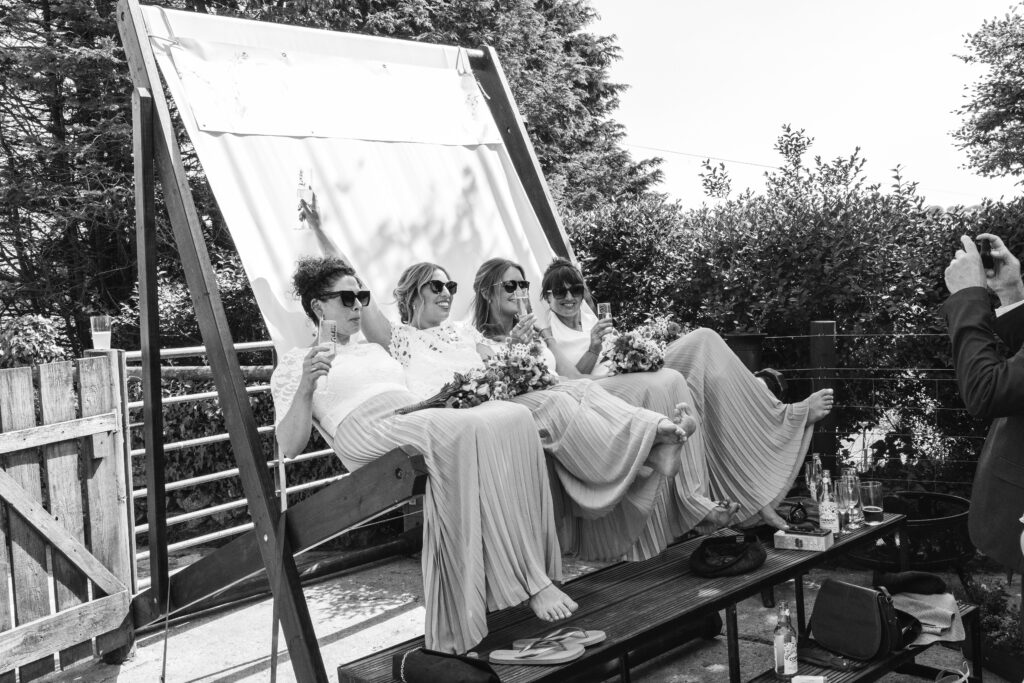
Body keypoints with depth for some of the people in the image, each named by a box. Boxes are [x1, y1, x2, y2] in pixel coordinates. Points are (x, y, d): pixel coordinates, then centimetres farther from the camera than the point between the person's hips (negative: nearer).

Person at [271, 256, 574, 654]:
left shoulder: (375, 350, 35)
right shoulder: (294, 364, 16)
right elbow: (288, 447, 4)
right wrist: (306, 386, -10)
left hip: (423, 421, 6)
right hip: (371, 433, -6)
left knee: (515, 416, -26)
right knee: (471, 429, -35)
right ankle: (532, 580, -33)